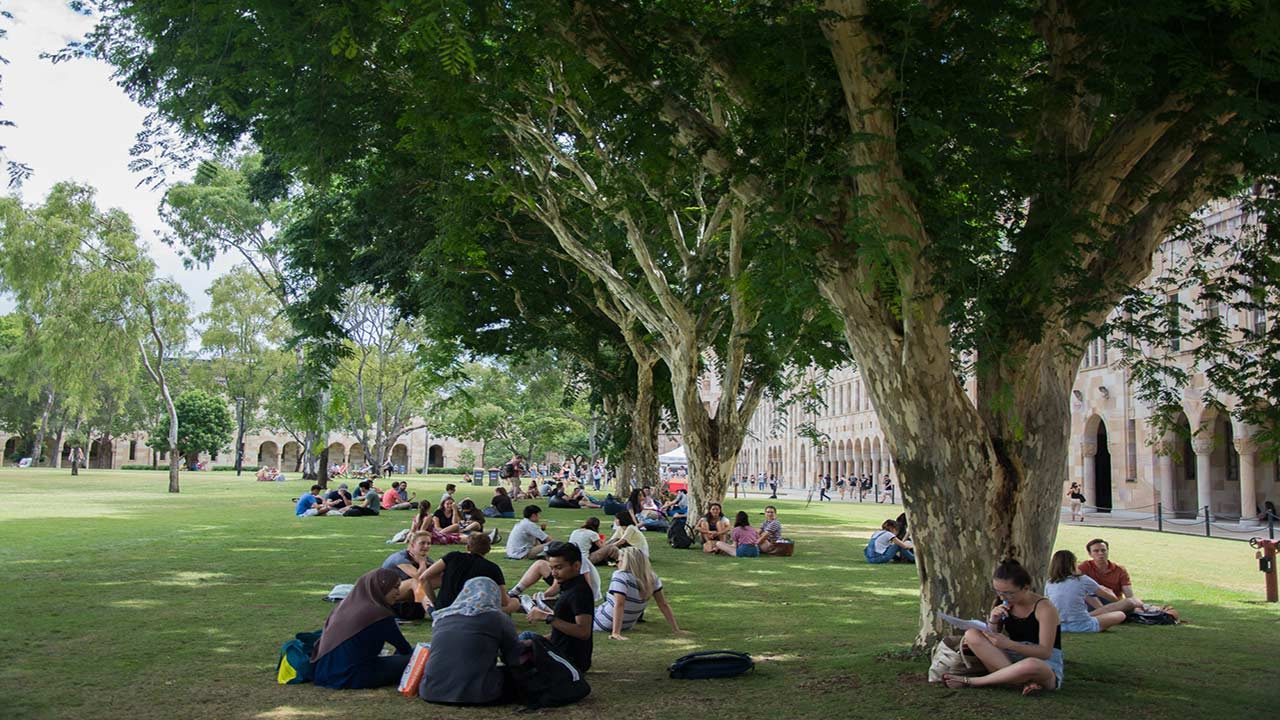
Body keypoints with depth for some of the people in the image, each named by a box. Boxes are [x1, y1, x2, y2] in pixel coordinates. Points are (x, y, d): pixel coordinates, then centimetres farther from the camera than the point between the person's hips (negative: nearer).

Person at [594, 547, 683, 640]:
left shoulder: (620, 576, -25)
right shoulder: (652, 578, -8)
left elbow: (619, 605, -34)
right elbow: (663, 605, -7)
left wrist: (615, 633, -39)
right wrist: (675, 629, -3)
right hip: (627, 626, 6)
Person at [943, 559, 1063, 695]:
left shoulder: (1044, 607, -13)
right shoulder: (1004, 606, 5)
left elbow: (1045, 652, -18)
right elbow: (989, 642, 6)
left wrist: (1008, 644, -30)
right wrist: (993, 621, -15)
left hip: (1047, 667, -5)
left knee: (1031, 665, -44)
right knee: (971, 635, -16)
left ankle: (968, 682, -25)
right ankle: (1024, 680, -27)